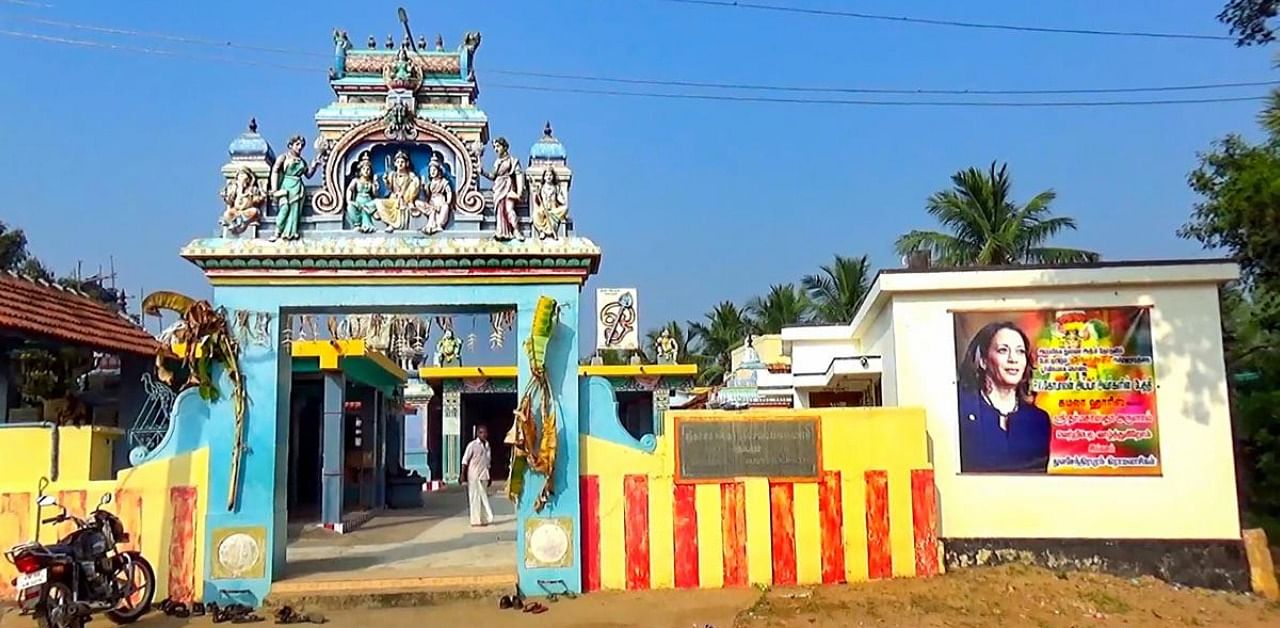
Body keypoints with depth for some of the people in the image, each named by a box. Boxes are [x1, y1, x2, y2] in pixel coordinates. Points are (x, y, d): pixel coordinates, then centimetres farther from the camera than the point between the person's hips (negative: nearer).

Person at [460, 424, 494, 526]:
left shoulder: (487, 446, 11)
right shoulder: (472, 445, -7)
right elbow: (465, 460, -7)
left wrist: (489, 477, 16)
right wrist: (463, 475, -12)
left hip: (484, 476, 6)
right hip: (474, 476, -6)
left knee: (484, 496, 8)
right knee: (475, 497, -2)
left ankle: (484, 519, 13)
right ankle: (476, 520, 3)